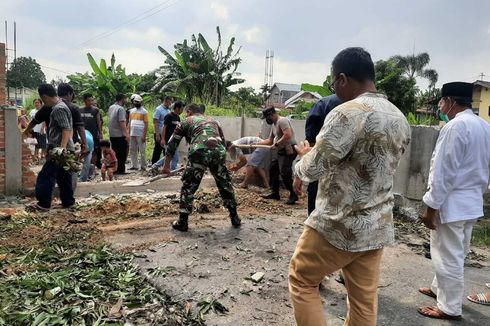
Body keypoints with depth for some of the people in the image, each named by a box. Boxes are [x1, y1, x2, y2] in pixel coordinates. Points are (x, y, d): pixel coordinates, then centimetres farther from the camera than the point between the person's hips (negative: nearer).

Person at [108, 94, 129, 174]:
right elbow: (122, 122, -20)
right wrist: (127, 134, -19)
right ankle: (121, 170, 3)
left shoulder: (110, 107, 11)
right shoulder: (120, 109, -14)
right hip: (120, 135, -8)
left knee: (115, 153, 13)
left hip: (112, 134, 8)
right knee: (122, 153, 0)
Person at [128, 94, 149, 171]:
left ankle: (143, 166, 3)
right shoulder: (131, 111, 15)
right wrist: (128, 133, 9)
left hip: (140, 135, -6)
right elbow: (129, 123, 16)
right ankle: (135, 165, 14)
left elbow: (146, 124, -6)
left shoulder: (144, 111, -2)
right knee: (132, 150, 7)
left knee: (142, 151, -3)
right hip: (132, 134, 6)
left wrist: (144, 135, -14)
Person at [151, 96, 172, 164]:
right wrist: (157, 135, -19)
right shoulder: (158, 109, -9)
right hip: (159, 134, -7)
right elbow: (155, 123, -13)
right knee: (157, 151, 1)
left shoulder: (168, 110, 12)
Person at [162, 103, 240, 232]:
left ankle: (182, 222, 14)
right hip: (219, 152, 4)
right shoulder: (213, 120, 32)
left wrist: (166, 165, 30)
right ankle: (235, 218, 28)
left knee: (188, 187, 11)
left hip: (199, 153, -3)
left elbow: (172, 143, 22)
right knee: (225, 185, 20)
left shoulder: (186, 121, 22)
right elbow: (223, 141, 32)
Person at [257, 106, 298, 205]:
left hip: (288, 150, -11)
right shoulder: (274, 124, 17)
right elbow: (270, 140, 24)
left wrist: (276, 144, -20)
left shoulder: (282, 120, -14)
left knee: (284, 173, -13)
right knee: (272, 170, 14)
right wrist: (257, 144, 20)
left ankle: (293, 195, -1)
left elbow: (288, 135, -27)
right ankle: (275, 193, 23)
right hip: (279, 151, 11)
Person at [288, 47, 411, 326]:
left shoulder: (348, 113, -20)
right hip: (378, 228, 8)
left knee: (302, 281, 14)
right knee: (364, 301, 17)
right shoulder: (400, 119, 7)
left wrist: (305, 155, 5)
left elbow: (312, 169, -18)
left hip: (339, 227, -8)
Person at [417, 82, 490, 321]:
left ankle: (450, 308, 16)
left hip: (452, 204, -9)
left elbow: (444, 172, -21)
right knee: (455, 254, 22)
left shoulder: (456, 126, -20)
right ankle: (439, 288, 39)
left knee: (448, 257, 3)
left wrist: (431, 206, -16)